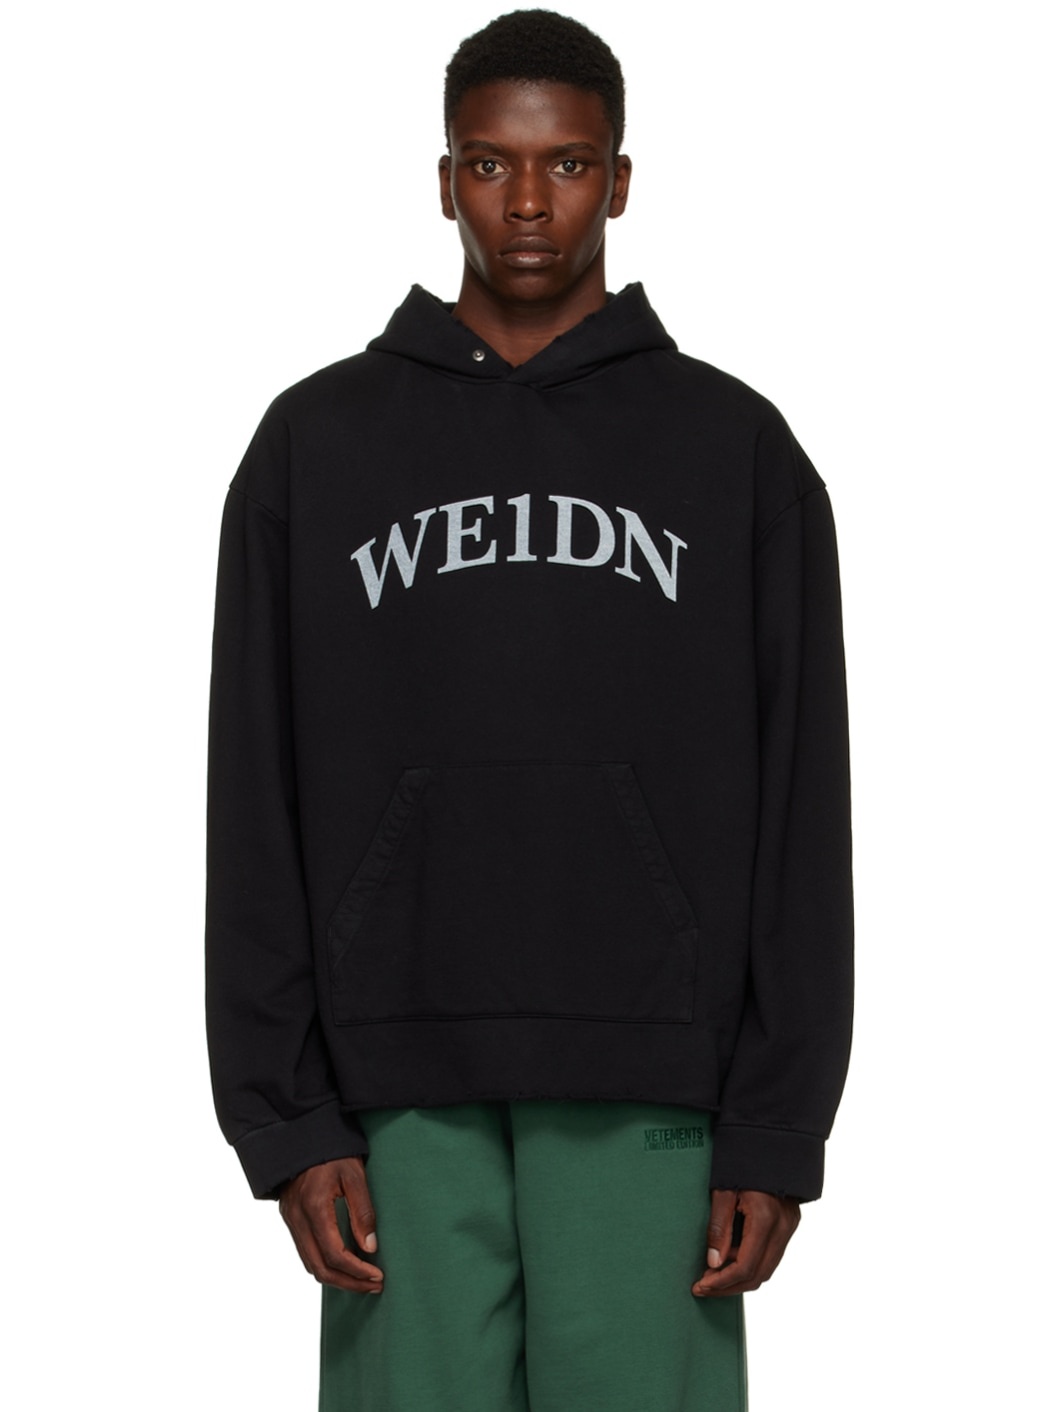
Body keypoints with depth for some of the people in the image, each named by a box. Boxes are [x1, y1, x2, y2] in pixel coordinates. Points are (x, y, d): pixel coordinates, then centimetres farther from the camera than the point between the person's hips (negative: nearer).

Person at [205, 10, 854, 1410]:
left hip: (647, 1087, 0)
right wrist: (285, 1117, -2)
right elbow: (256, 808, 5)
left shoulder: (735, 448, 6)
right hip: (402, 1093, 1)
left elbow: (800, 811, 3)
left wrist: (777, 1131, -3)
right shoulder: (317, 442, 7)